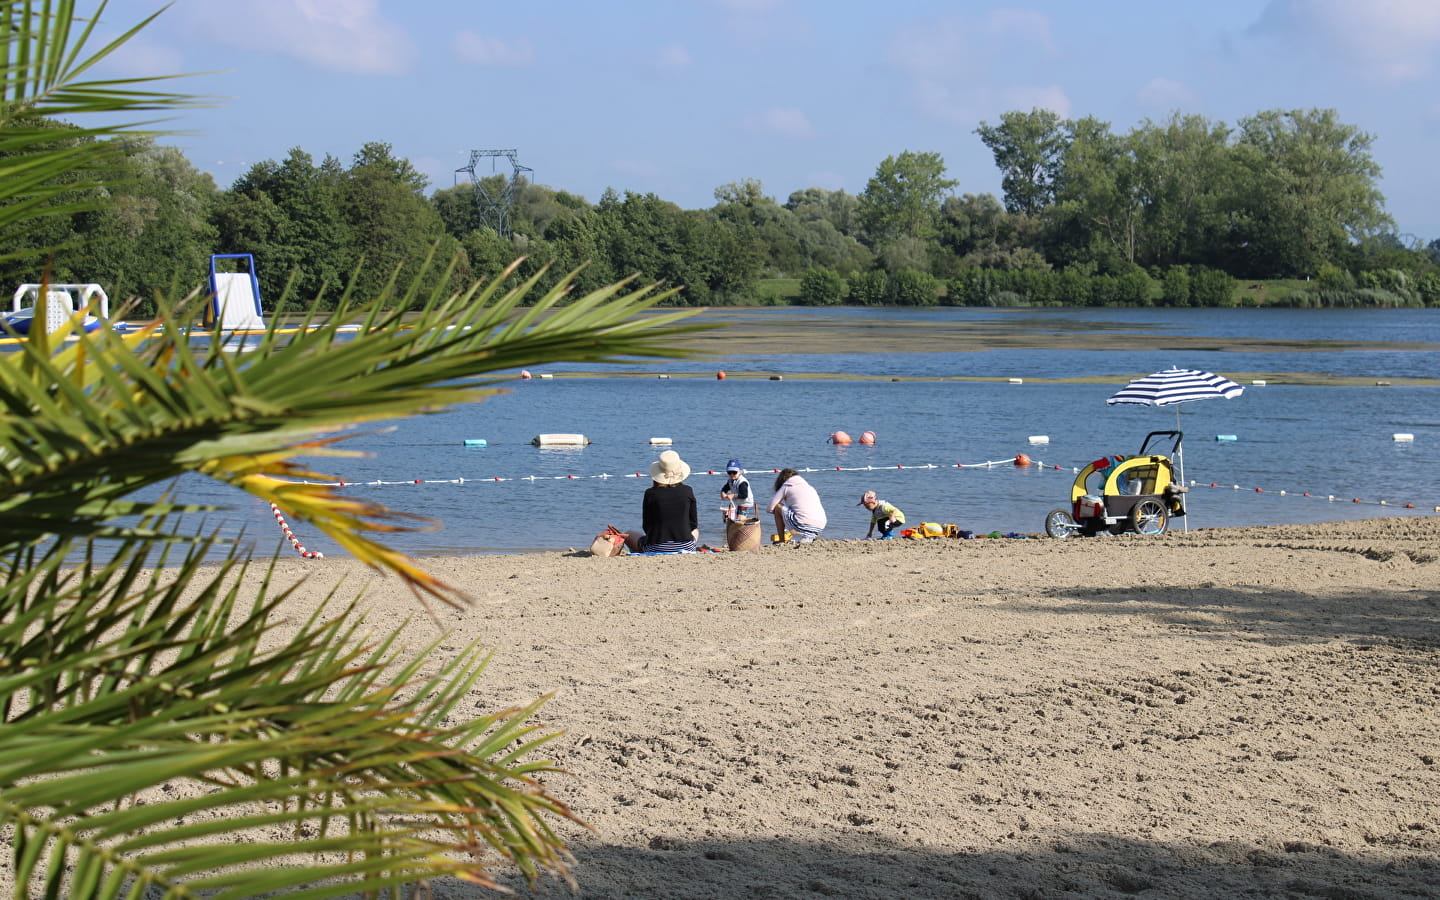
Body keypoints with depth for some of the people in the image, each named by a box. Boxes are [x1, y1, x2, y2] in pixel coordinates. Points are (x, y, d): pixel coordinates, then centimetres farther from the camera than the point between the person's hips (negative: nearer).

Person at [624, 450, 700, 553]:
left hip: (656, 549, -1)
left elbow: (646, 526, 1)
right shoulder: (687, 491, -2)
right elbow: (693, 524, 5)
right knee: (695, 531, 38)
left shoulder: (650, 494, -7)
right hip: (685, 547, 1)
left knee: (629, 536, 28)